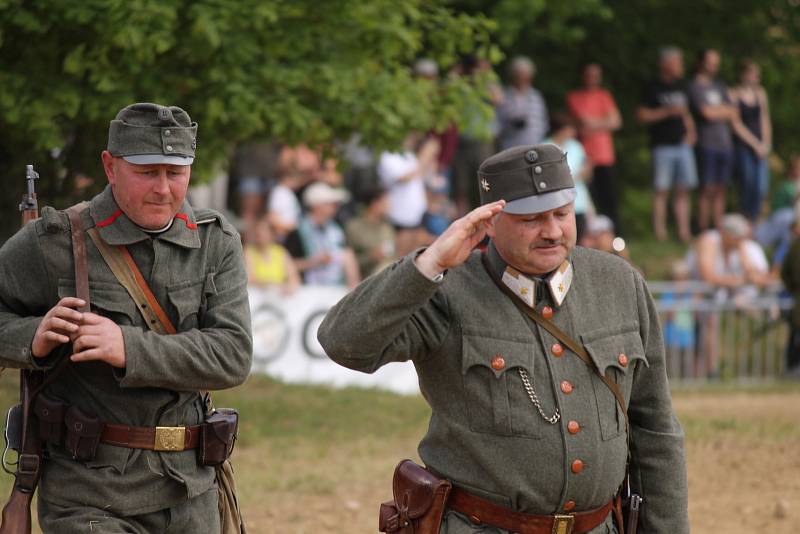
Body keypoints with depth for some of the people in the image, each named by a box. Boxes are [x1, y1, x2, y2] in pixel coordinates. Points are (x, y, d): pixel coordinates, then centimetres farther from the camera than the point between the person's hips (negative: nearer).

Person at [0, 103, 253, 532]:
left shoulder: (216, 243, 2)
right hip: (89, 499, -4)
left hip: (187, 495, 4)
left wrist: (129, 349, -23)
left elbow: (232, 357, -9)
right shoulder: (56, 242, -8)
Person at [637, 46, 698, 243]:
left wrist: (690, 132, 10)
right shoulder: (653, 88, -3)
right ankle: (660, 232, -4)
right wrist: (668, 111, -14)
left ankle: (683, 231, 5)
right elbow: (642, 115, -8)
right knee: (661, 190, -6)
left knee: (683, 189, 3)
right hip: (663, 145, -6)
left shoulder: (680, 87, 16)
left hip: (682, 144, 6)